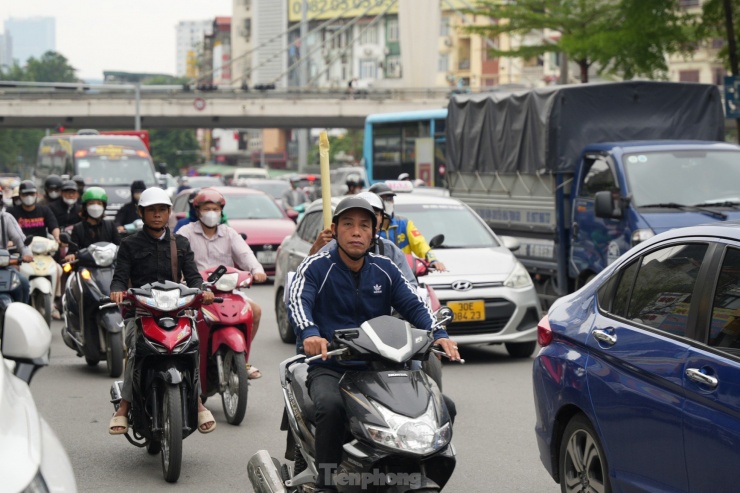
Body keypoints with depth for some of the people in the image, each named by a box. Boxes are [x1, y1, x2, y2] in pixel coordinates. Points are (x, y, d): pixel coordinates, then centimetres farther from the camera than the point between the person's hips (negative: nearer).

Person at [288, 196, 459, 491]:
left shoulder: (385, 270, 13)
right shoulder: (316, 267, -1)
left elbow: (413, 305, 3)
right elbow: (298, 302, -19)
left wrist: (438, 334, -18)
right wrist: (309, 333, -42)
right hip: (329, 368, -5)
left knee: (444, 407, -7)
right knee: (331, 406, -39)